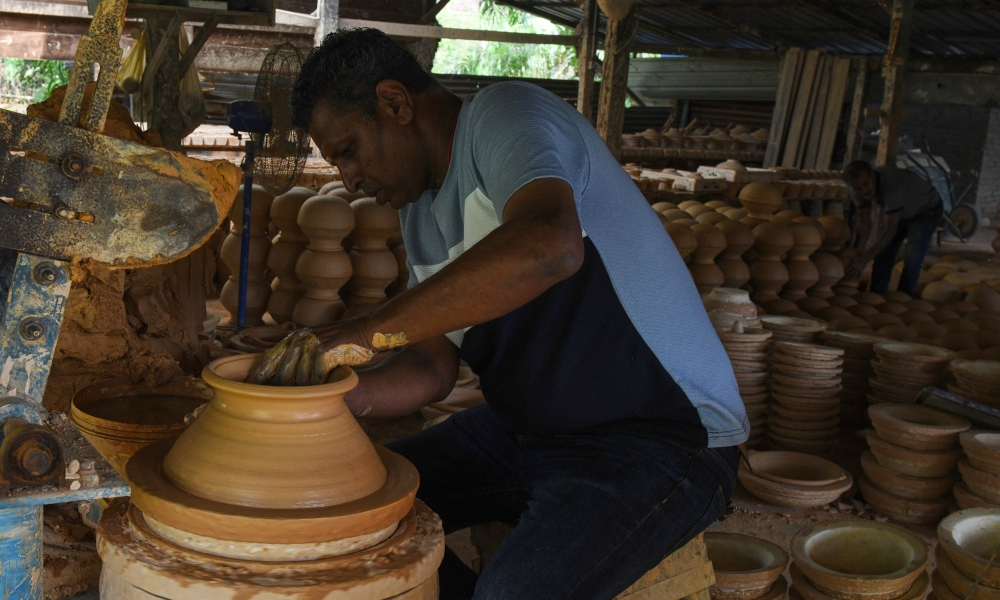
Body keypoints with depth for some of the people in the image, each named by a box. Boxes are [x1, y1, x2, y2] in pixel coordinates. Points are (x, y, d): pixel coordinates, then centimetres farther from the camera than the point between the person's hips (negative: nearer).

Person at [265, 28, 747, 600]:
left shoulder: (505, 114, -15)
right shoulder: (420, 213, 12)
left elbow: (550, 245, -38)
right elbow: (430, 370, 8)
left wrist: (369, 331, -35)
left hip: (663, 436, -9)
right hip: (525, 426, 9)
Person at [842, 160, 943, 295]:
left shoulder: (892, 185, -44)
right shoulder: (858, 189, -22)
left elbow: (890, 230, -41)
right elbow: (864, 222, -12)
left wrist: (864, 260, -42)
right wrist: (856, 252, -24)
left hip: (926, 210, -6)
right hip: (900, 212, 6)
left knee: (911, 262, -16)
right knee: (882, 256, 1)